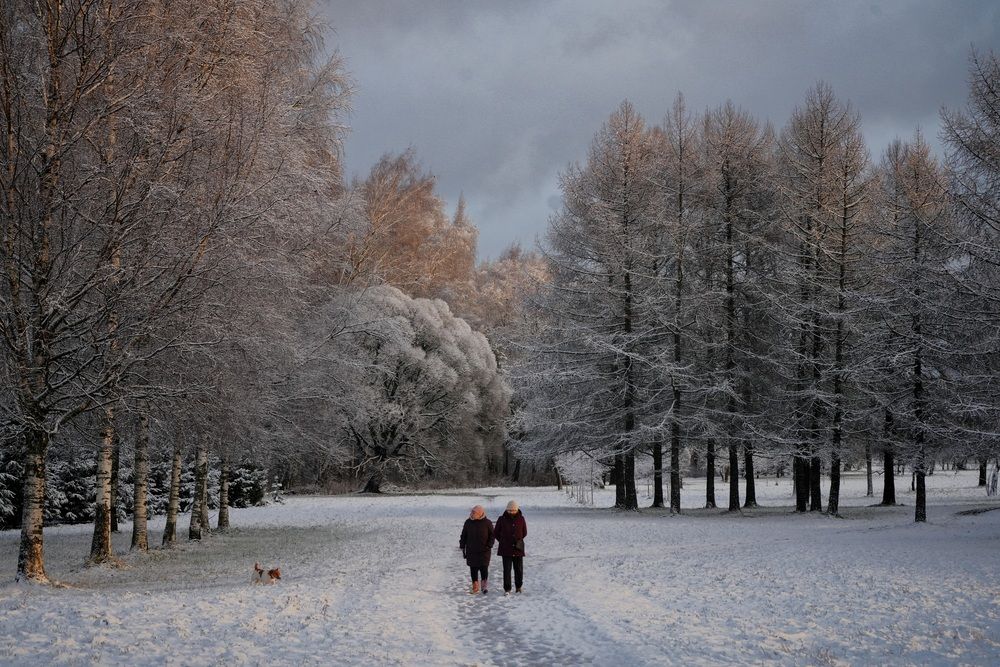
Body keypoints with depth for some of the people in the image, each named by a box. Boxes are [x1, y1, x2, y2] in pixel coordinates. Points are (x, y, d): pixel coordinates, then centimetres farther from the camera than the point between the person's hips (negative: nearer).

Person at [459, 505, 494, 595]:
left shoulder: (487, 523, -2)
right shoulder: (468, 522, 5)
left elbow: (492, 536, 3)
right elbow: (463, 536, 13)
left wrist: (489, 546, -7)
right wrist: (462, 547, 9)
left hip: (484, 551, -3)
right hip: (471, 551, 3)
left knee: (484, 568, -7)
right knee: (473, 569, 6)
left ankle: (485, 586, 3)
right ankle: (475, 587, 14)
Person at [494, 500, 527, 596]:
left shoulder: (521, 519, 2)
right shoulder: (502, 519, -3)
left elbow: (524, 533, 14)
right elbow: (496, 533, 8)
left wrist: (518, 540, 6)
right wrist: (503, 542, 7)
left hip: (518, 548, 2)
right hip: (506, 549, -2)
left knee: (519, 569, 8)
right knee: (507, 569, -4)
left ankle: (518, 587, 25)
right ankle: (507, 589, 1)